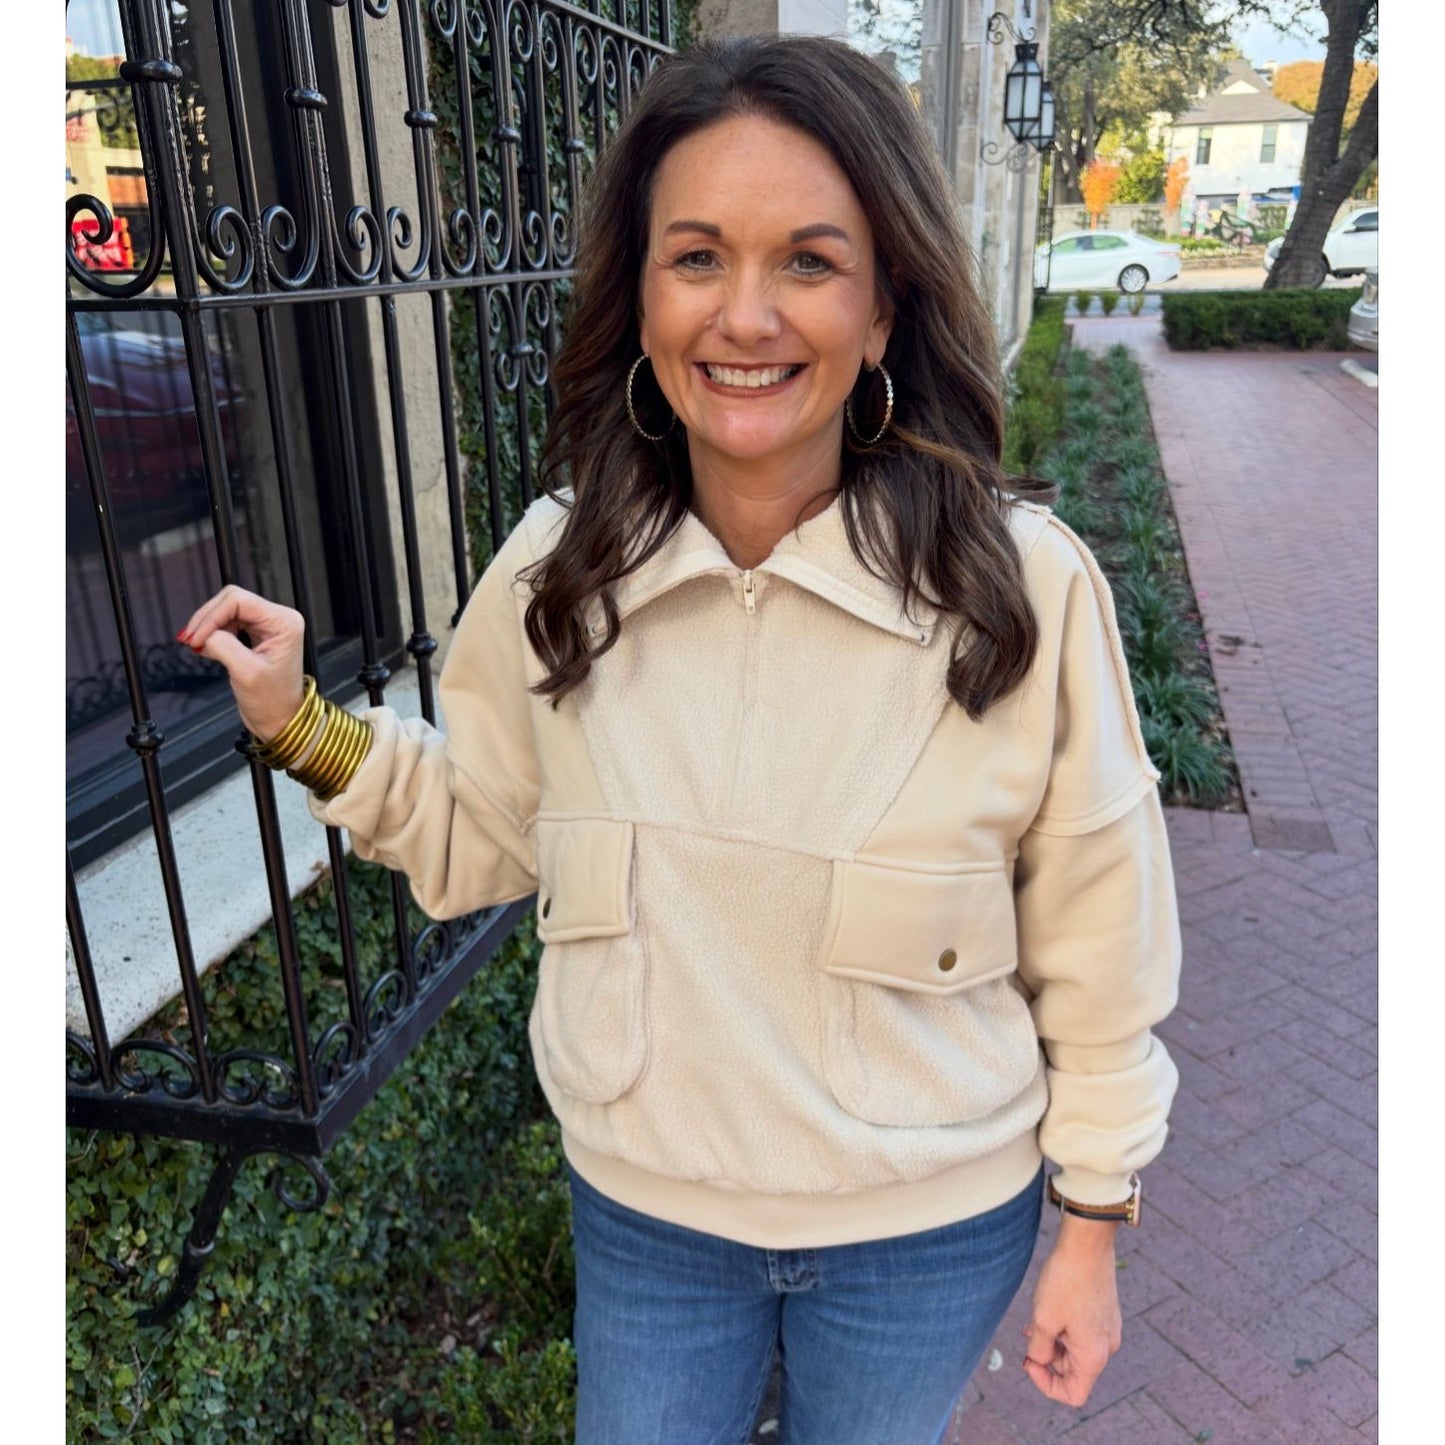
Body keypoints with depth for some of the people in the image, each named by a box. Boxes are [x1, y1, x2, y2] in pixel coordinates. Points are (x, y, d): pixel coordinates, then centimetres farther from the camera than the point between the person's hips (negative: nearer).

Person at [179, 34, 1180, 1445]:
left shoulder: (1026, 586, -22)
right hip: (640, 1213, 2)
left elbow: (1093, 954, -11)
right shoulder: (556, 570, -13)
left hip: (928, 1235, -1)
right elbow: (486, 835, 2)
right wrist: (301, 723, -11)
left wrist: (1092, 1223, -1)